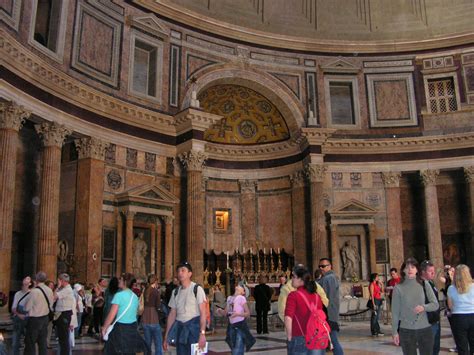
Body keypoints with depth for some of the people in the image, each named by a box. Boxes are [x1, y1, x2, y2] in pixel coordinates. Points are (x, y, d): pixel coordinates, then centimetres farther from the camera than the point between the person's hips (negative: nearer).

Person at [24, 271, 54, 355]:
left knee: (30, 343, 3)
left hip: (34, 319, -6)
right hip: (45, 318, 6)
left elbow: (27, 308, -12)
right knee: (43, 341, 13)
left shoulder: (34, 291, -20)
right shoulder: (49, 290, 0)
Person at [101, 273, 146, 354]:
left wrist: (104, 328, -5)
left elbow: (111, 315, -15)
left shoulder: (119, 295, -14)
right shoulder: (135, 296, 8)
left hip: (121, 327, -7)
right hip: (133, 327, 7)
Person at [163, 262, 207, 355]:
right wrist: (166, 336, 9)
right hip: (180, 328, 5)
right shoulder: (175, 292, 9)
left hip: (194, 327, -5)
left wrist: (202, 334, -21)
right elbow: (172, 314, 12)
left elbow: (203, 313, -11)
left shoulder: (197, 289, -7)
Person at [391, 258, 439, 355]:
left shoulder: (424, 285, 2)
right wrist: (395, 332, -1)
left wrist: (424, 307, -17)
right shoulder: (398, 288, -3)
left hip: (425, 329, 2)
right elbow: (395, 311, 0)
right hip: (406, 330, -2)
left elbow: (435, 305, 3)